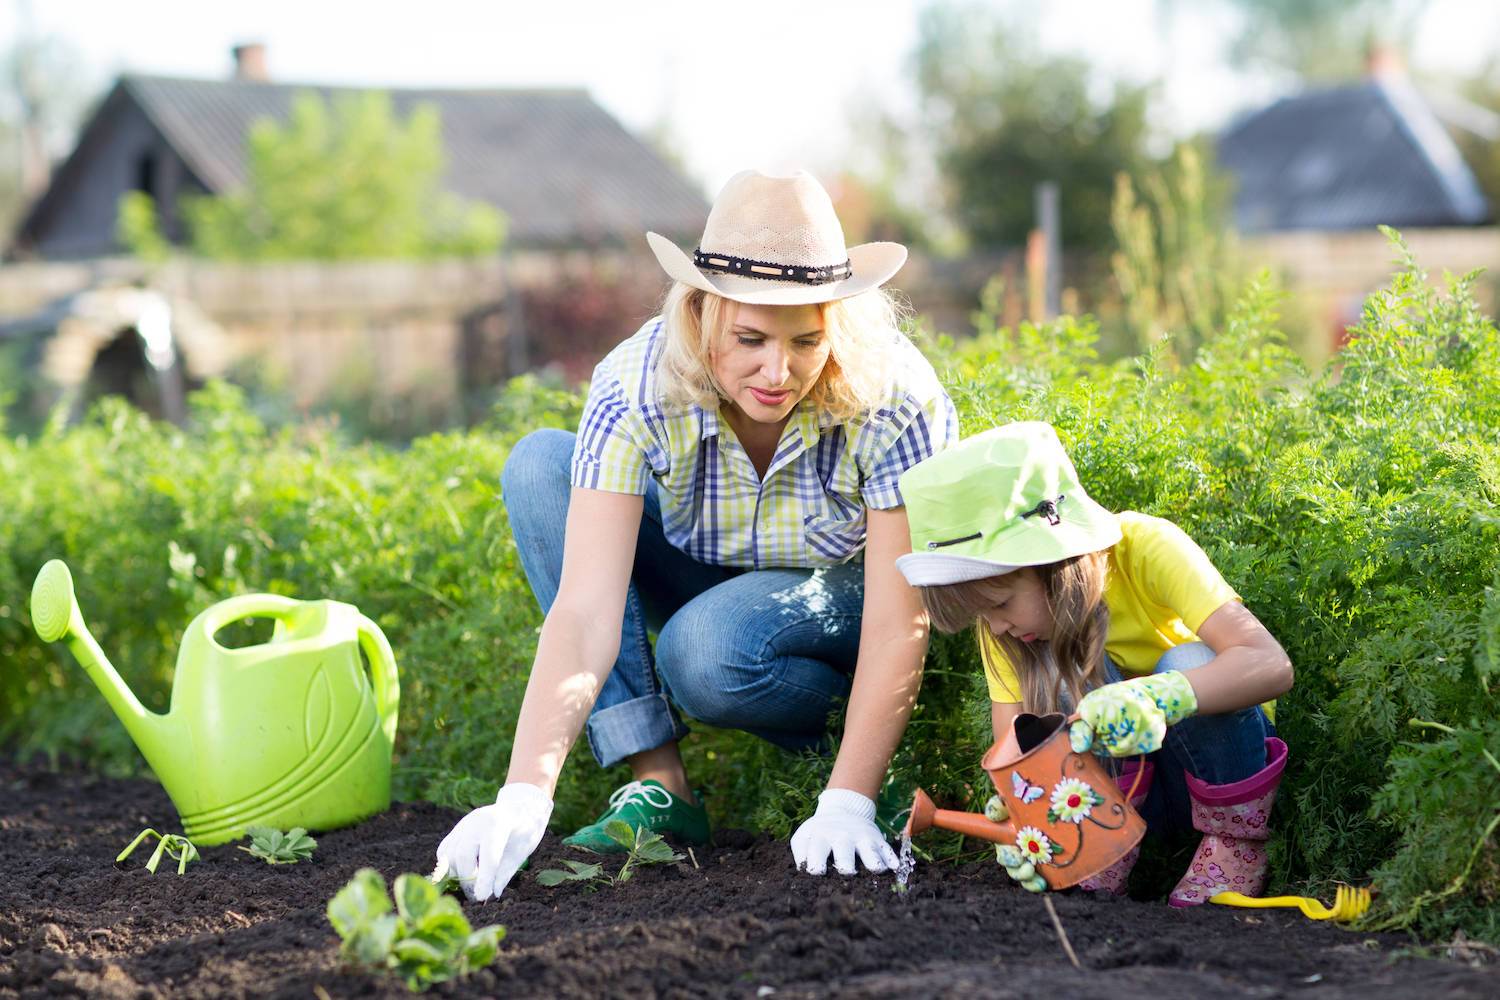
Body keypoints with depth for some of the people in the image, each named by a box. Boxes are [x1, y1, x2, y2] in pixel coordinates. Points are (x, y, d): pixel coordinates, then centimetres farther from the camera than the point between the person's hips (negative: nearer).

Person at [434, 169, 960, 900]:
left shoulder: (893, 399, -32)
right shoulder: (637, 388, -29)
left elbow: (899, 625, -27)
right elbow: (585, 610, -36)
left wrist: (846, 806, -36)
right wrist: (523, 798, -47)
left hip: (849, 593, -3)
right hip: (707, 577, 4)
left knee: (706, 648, -36)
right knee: (540, 468, -22)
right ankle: (659, 785, -21)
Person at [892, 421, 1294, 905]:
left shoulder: (1146, 548, -26)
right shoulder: (1004, 593, -14)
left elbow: (1272, 664, -38)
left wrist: (1153, 697, -54)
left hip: (1217, 757, -2)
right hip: (1112, 780, 2)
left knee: (1191, 662, -32)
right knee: (1062, 662, -25)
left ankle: (1235, 841, -14)